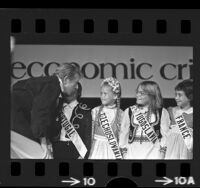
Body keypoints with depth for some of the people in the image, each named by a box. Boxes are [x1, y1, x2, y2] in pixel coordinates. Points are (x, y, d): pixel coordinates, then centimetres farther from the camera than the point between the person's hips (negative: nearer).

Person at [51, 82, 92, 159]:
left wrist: (83, 155, -9)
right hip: (58, 149, 3)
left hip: (76, 149, -2)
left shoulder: (85, 110, 3)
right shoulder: (57, 108, 12)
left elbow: (88, 135, -1)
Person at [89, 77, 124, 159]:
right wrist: (88, 154, 0)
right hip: (97, 149, 0)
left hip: (113, 151, 0)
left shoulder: (120, 114, 1)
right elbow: (90, 135, 4)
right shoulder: (95, 111, 2)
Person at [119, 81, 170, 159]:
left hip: (153, 151, -2)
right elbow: (124, 132, 12)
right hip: (133, 151, 2)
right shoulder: (129, 111, 10)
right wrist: (124, 151, 7)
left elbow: (165, 134, 2)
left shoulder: (162, 112, 4)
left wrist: (162, 152, -5)